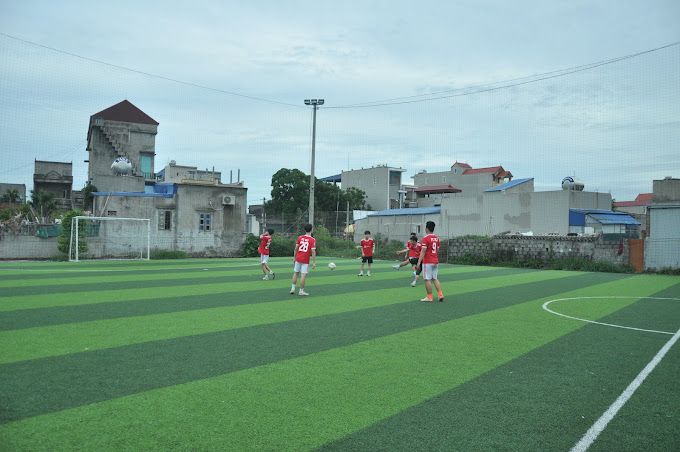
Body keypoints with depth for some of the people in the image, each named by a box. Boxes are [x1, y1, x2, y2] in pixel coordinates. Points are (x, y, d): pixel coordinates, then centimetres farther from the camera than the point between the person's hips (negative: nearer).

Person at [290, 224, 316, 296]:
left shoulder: (300, 237, 3)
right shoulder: (313, 240, -8)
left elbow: (296, 248, 5)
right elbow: (313, 252, -12)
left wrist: (294, 258, 15)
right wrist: (314, 262, -8)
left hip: (298, 258, 4)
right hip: (305, 260, -4)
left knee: (295, 273, 14)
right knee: (303, 275, 0)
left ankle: (293, 289, 16)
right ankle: (301, 291, 5)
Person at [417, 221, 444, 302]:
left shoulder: (426, 238, -13)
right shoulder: (436, 238, 10)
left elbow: (423, 251, -17)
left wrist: (419, 262, -15)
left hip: (427, 262, -7)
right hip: (435, 262, 7)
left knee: (427, 279, 0)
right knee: (435, 279, 14)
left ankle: (429, 297, 4)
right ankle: (440, 295, 5)